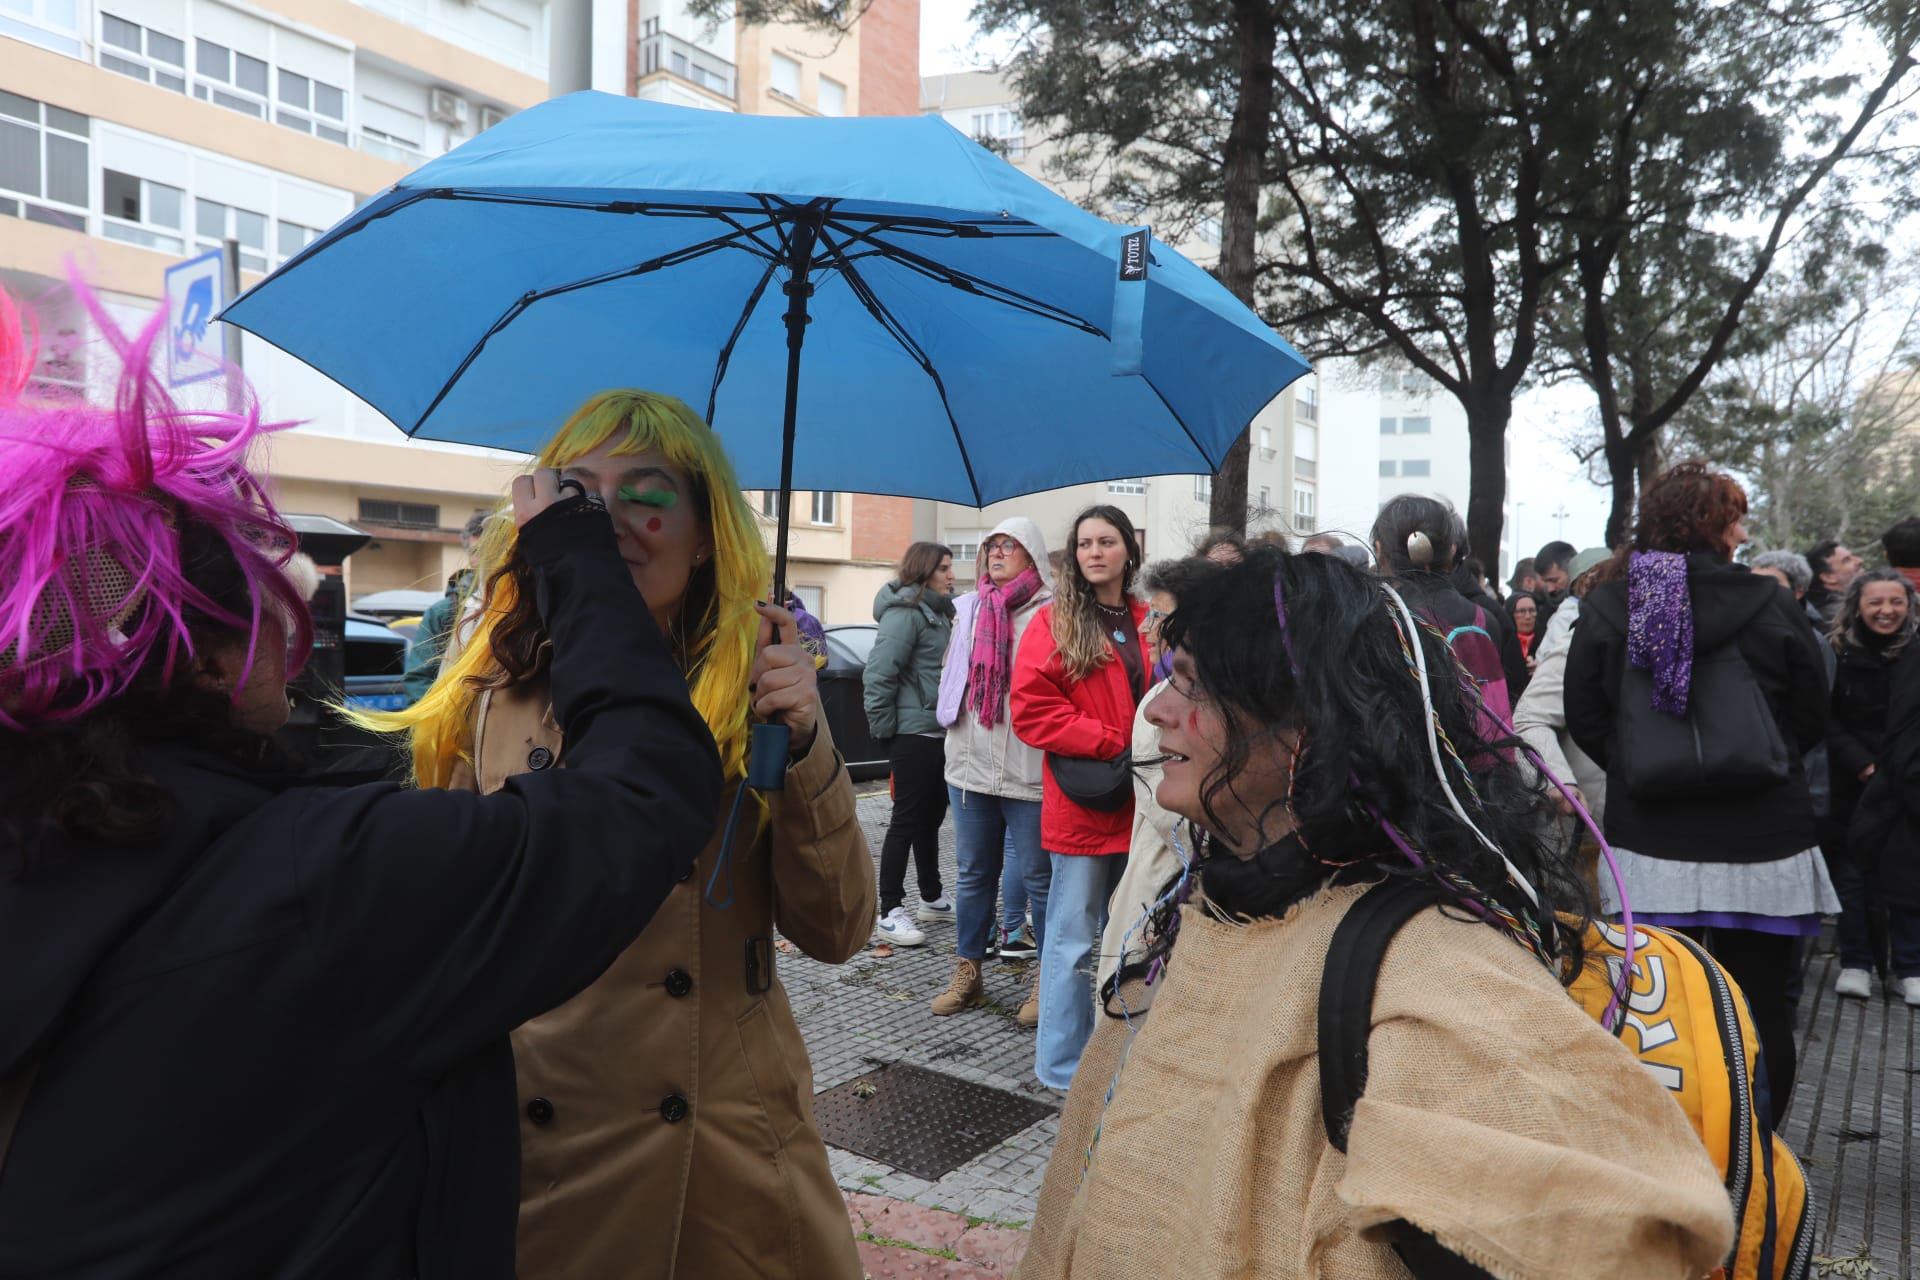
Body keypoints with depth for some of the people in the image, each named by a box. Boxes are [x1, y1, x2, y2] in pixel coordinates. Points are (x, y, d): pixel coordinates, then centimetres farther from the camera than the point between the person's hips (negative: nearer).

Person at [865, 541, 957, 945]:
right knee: (906, 820, -4)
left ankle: (932, 898, 29)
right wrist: (883, 727, -15)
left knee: (931, 816, 17)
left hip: (940, 730, 9)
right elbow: (879, 672, -20)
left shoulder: (938, 612, 16)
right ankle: (890, 912, 3)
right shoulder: (905, 611, -14)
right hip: (914, 733, -9)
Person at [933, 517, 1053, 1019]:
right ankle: (967, 973, 27)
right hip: (970, 765, 6)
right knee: (974, 873, 15)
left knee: (1038, 876, 3)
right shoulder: (968, 609, 13)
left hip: (1028, 772, -6)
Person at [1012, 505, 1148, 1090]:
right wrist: (1116, 744, -16)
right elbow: (1032, 711, -11)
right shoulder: (1054, 622, -2)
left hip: (1141, 802, 5)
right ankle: (1063, 1065, 15)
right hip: (1081, 804, -5)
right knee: (1073, 939, 1)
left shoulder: (1149, 623, 9)